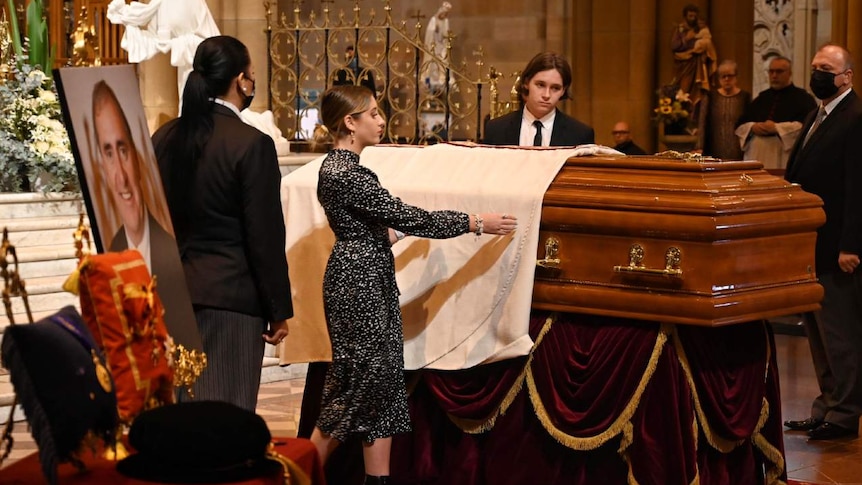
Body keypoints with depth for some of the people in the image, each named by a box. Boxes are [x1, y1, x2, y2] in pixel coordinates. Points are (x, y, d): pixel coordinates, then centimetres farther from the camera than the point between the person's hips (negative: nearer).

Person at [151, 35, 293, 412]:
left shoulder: (164, 139, 6)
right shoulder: (251, 144, -13)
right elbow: (265, 236, -12)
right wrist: (279, 310, -4)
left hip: (173, 292, 7)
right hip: (230, 297, -7)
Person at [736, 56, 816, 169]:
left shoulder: (802, 98, 3)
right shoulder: (762, 98, 20)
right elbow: (741, 125, 18)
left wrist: (777, 128, -15)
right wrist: (753, 127, -5)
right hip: (757, 157, 5)